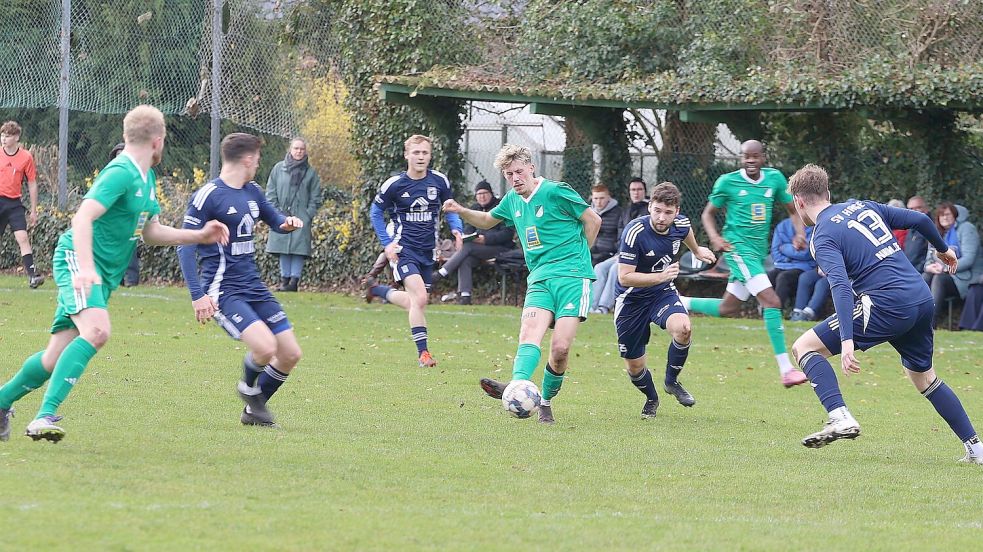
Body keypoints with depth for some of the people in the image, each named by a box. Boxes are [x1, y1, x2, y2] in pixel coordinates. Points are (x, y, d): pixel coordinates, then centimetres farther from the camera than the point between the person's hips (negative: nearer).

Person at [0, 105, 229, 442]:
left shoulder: (146, 178, 17)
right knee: (96, 330, -32)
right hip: (77, 261, -10)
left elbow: (151, 232, 27)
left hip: (102, 275, 10)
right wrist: (86, 268, -36)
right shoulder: (121, 173, -15)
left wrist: (199, 236, 18)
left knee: (56, 359, 6)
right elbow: (82, 217, -25)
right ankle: (45, 416, -37)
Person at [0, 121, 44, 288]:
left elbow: (32, 185, 5)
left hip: (14, 204, -1)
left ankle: (32, 275, -19)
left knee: (23, 238, -14)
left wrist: (33, 211, 5)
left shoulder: (26, 157, -1)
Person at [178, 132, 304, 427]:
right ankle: (248, 388, 7)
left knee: (291, 353, 3)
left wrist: (288, 222, 3)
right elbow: (186, 247, -13)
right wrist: (197, 295, -20)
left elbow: (276, 221, 28)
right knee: (265, 346, -26)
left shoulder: (253, 192, 12)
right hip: (222, 290, -8)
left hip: (253, 286, 8)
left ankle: (254, 410, 22)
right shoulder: (207, 196, -12)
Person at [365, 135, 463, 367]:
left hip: (428, 251, 5)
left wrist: (456, 229, -6)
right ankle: (423, 353, -13)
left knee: (416, 301, 12)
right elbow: (375, 212, 5)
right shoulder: (394, 184, -8)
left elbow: (450, 209, 14)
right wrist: (387, 243, -4)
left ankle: (376, 289, 39)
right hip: (404, 249, -5)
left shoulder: (439, 182, -1)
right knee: (419, 298, -20)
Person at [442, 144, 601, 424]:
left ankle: (546, 400, 4)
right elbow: (487, 220, 34)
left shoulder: (555, 191, -5)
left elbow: (593, 220, 2)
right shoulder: (512, 200, 15)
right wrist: (460, 211, 16)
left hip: (571, 277, -5)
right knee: (529, 333, -22)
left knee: (560, 348, -15)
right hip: (539, 279, 5)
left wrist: (578, 255, 8)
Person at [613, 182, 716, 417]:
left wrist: (697, 250, 37)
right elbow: (624, 277, -29)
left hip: (663, 292, 3)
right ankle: (651, 398, 38)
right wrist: (661, 276, -39)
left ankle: (672, 381, -3)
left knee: (683, 328, -29)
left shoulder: (680, 224, -10)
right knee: (635, 367, 2)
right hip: (632, 299, -3)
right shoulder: (635, 232, -27)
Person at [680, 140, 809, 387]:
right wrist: (714, 238, -15)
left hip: (759, 250, 6)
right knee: (772, 301, -19)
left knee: (728, 309, 14)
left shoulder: (775, 179, 5)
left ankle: (680, 303, 36)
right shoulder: (728, 182, -6)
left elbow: (792, 209, 13)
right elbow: (708, 213, 4)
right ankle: (785, 369, -20)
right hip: (738, 246, -6)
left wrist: (800, 233, -6)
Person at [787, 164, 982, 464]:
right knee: (924, 376, 27)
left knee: (805, 347, -3)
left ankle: (840, 417, -20)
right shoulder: (862, 206, 16)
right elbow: (919, 220, 20)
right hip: (923, 299, 8)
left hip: (886, 305, -8)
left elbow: (841, 287, -20)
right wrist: (942, 249, 40)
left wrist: (847, 341, -29)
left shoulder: (824, 238, -4)